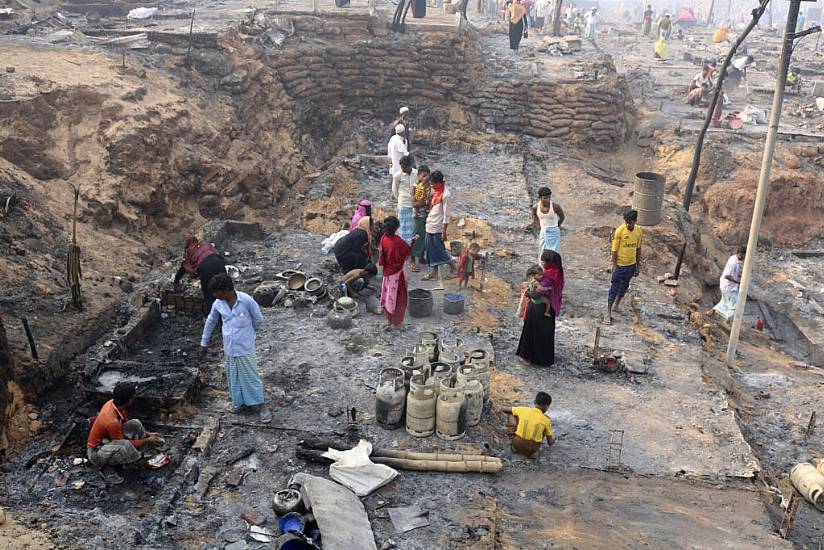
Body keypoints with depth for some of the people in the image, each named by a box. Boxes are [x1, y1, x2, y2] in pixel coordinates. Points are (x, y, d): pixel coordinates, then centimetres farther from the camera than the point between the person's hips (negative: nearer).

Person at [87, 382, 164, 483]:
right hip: (96, 452, -8)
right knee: (125, 447, -37)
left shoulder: (113, 403, -11)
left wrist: (146, 434, 6)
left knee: (135, 424, -7)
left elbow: (126, 423, 8)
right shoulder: (111, 421, -35)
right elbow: (123, 444, -20)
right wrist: (146, 442, -11)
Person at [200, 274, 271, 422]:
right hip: (229, 348, 4)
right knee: (233, 376, 15)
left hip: (245, 347, -4)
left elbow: (259, 319, -6)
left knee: (251, 376, 3)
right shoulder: (218, 304, -6)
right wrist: (204, 342, 18)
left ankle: (260, 406, 14)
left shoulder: (246, 300, -20)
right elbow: (210, 322, 11)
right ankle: (239, 402, 34)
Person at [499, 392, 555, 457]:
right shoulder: (546, 420, -4)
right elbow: (550, 443, 4)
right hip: (532, 450, -1)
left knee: (511, 414, 17)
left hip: (517, 444, 1)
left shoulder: (524, 410, -3)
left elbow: (502, 409, 10)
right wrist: (553, 438, 28)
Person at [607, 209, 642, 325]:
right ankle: (609, 313, 7)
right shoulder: (619, 231, -19)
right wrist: (614, 266, -14)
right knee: (614, 288, 0)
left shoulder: (639, 230, -4)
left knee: (624, 287, 20)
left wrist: (638, 265, 9)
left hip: (631, 265, 5)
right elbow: (614, 250, -14)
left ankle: (616, 304, 41)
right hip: (620, 265, -5)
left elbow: (638, 249, 6)